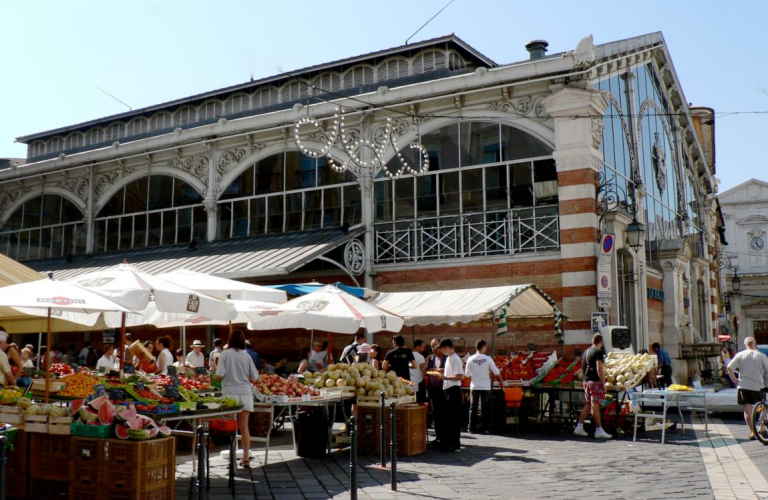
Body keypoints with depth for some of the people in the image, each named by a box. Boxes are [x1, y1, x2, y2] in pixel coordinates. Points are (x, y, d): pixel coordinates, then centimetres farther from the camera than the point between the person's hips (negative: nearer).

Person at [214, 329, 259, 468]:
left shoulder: (225, 354, -4)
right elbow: (254, 378, 5)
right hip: (245, 393, 2)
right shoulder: (246, 356, 3)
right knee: (244, 426, 9)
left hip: (230, 393, -2)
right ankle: (246, 458, 10)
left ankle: (232, 458, 7)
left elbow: (219, 375, -11)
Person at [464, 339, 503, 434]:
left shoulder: (470, 359, -6)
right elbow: (496, 372, -5)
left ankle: (472, 428, 9)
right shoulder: (488, 359, -9)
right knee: (485, 409, 6)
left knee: (473, 408, 9)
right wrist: (501, 381, 11)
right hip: (485, 387, -1)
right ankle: (486, 429, 6)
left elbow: (467, 374, -1)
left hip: (474, 387, 1)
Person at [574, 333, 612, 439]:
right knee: (595, 405, -7)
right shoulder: (598, 352, -10)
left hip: (586, 381, 8)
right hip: (596, 382, -8)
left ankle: (579, 427, 13)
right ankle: (599, 430, -4)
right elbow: (599, 369, -18)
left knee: (588, 404, 15)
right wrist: (603, 384, -15)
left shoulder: (586, 352, 15)